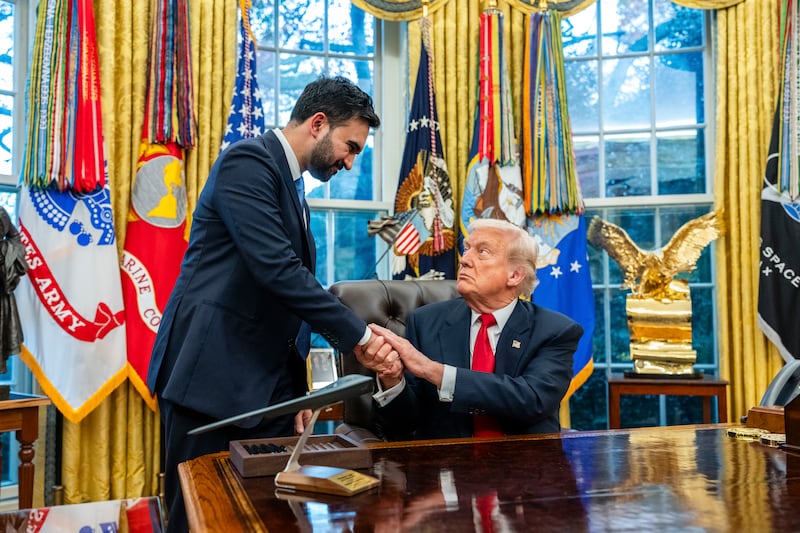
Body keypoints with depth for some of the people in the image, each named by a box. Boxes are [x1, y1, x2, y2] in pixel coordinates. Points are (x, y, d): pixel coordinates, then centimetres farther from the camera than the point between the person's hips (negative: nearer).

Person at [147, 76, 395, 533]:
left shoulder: (290, 186, 16)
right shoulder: (249, 161, -11)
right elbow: (277, 270, -23)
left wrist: (297, 388, 14)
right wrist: (359, 335, -17)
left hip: (267, 382, 9)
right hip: (212, 375, -8)